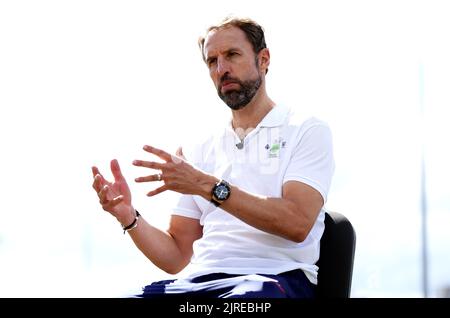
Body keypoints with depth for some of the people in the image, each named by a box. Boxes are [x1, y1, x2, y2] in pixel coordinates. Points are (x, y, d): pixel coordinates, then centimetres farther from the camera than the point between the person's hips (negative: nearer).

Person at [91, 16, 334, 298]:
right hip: (202, 279, 4)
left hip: (273, 277, -4)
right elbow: (175, 258, 17)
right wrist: (129, 217, -1)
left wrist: (209, 186, -15)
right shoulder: (204, 151, 21)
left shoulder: (307, 131, 6)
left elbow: (297, 222, -11)